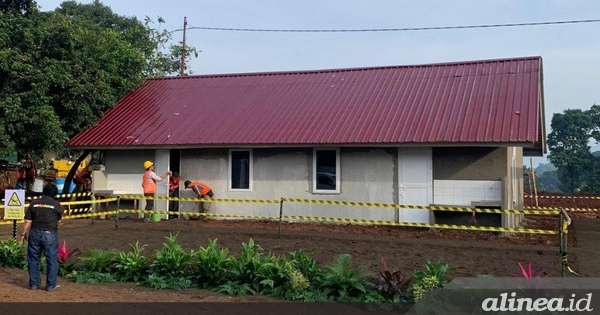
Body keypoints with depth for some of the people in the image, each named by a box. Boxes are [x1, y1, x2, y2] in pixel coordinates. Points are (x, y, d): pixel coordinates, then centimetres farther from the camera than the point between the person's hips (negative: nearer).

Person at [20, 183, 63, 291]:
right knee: (52, 260, 6)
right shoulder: (56, 204, -3)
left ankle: (34, 284, 20)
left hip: (35, 233, 3)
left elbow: (27, 221, 2)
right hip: (50, 234, -2)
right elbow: (58, 221, 6)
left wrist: (23, 234, 12)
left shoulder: (34, 203, 3)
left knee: (33, 259, 14)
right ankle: (51, 285, 9)